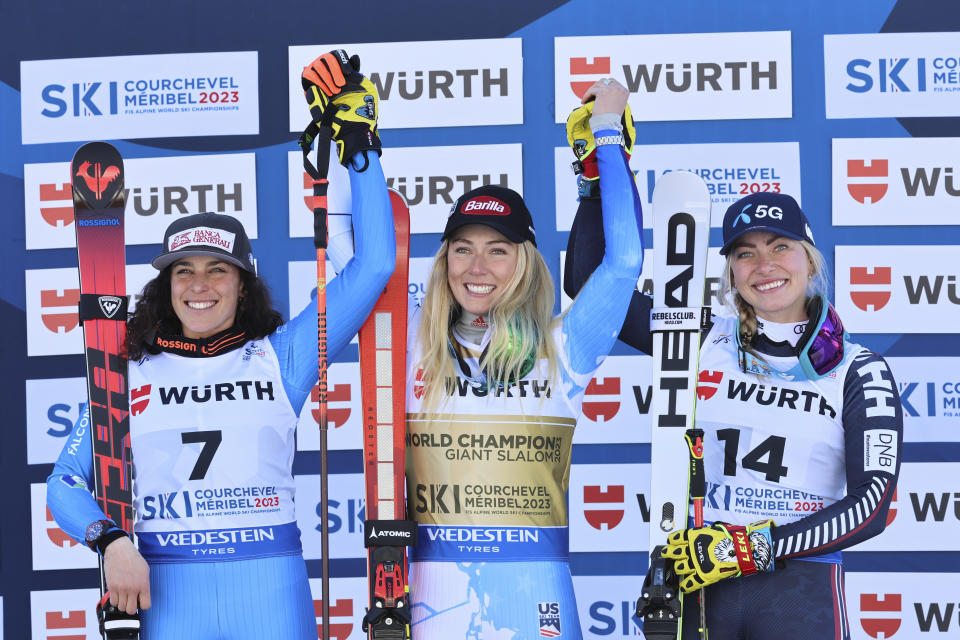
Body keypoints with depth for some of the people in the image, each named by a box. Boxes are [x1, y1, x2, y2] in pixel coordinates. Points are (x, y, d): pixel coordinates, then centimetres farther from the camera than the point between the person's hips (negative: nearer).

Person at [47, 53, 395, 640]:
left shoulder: (280, 357, 7)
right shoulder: (128, 375, 9)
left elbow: (374, 265, 5)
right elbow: (66, 482, 10)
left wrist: (360, 148, 5)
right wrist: (112, 541, -9)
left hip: (270, 591, 0)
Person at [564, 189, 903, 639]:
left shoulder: (859, 372, 2)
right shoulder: (705, 343, 7)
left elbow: (871, 506, -8)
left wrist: (752, 546, -16)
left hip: (801, 589, -1)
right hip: (697, 585, 1)